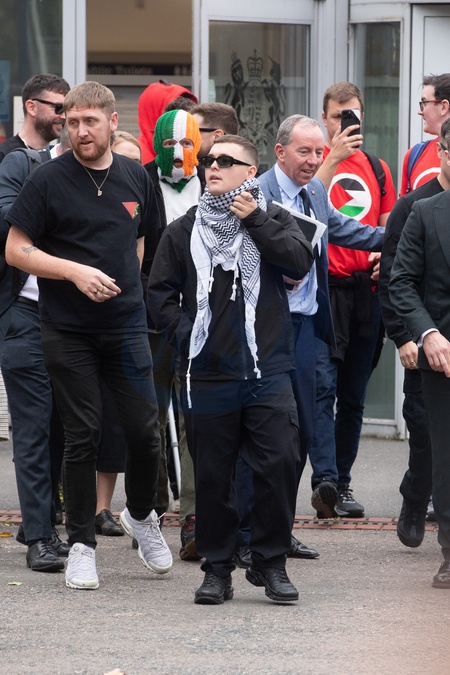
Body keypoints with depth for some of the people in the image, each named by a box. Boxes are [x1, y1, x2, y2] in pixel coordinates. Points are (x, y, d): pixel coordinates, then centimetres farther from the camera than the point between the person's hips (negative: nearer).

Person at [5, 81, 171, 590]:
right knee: (82, 436, 0)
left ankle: (141, 516, 26)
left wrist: (124, 284, 9)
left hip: (126, 325, 3)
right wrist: (75, 271, -17)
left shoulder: (135, 177, 7)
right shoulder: (49, 180, -6)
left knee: (144, 428, 0)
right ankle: (81, 544, 10)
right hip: (68, 332, -3)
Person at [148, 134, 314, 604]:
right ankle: (217, 568, 13)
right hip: (207, 375, 1)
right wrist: (183, 332, -5)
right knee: (212, 475, 4)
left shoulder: (272, 221, 7)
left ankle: (271, 563, 4)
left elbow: (300, 262, -10)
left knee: (278, 465, -8)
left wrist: (254, 221, -8)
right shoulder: (184, 231, 9)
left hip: (267, 371, -1)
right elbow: (159, 293, 8)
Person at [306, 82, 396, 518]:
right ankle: (324, 478, -23)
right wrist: (333, 159, -23)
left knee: (353, 395, 9)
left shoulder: (376, 168, 15)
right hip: (323, 287, -5)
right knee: (322, 387, -15)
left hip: (365, 290, 5)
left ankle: (342, 482, 15)